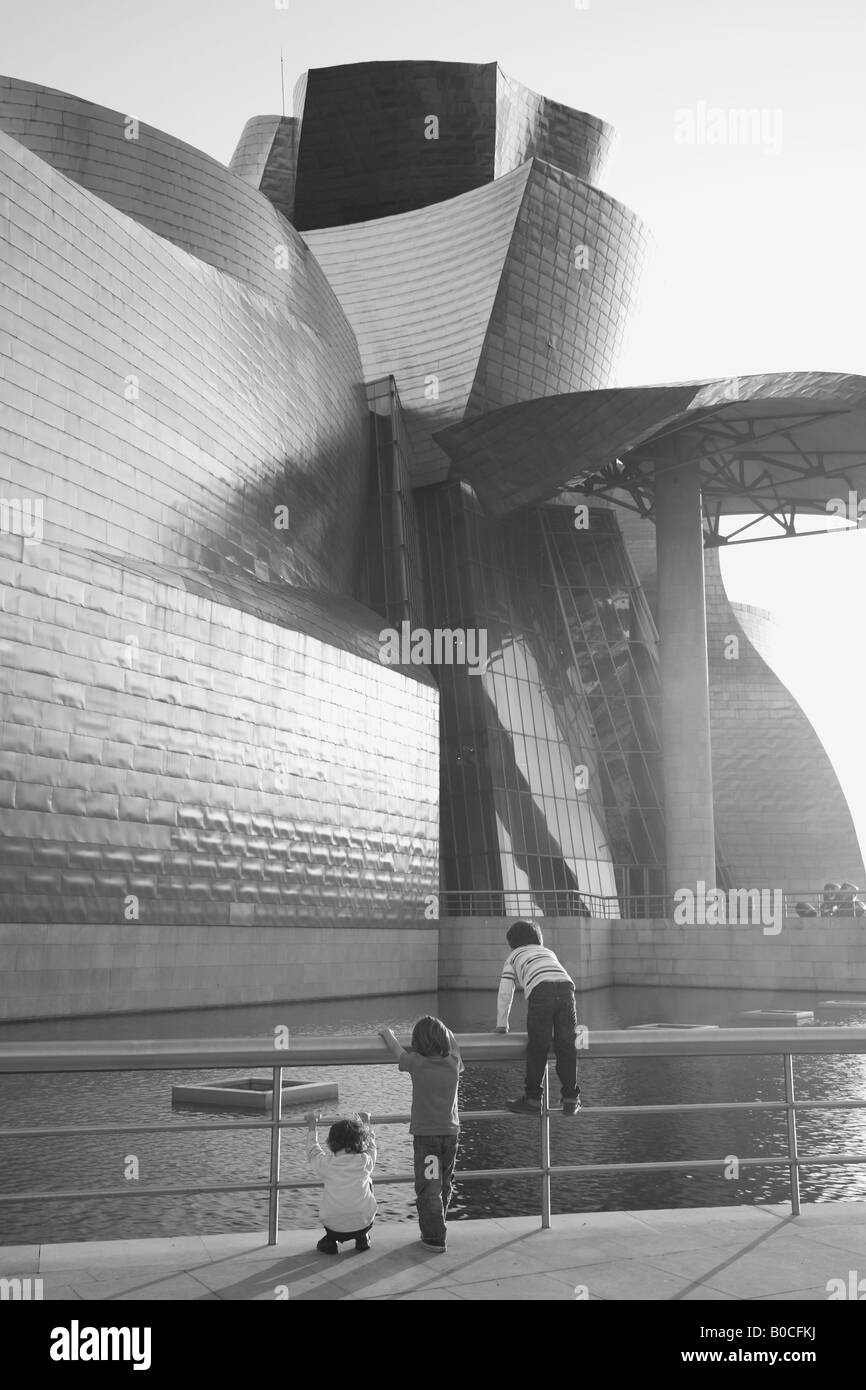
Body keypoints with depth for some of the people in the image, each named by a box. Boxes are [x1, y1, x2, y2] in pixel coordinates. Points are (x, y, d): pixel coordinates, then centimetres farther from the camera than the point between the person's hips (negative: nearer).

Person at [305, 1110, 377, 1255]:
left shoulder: (326, 1163, -12)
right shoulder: (365, 1161, -11)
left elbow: (313, 1151, 11)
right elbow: (371, 1145, 13)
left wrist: (312, 1127, 26)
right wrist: (366, 1123, 30)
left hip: (333, 1226, 1)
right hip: (363, 1224, 0)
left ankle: (331, 1240, 21)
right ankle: (362, 1238, 27)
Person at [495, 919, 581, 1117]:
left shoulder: (514, 957, 30)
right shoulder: (548, 952, 41)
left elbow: (505, 993, 26)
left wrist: (501, 1025, 36)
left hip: (541, 990, -3)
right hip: (566, 987, 3)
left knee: (537, 1048, 3)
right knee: (566, 1045, 8)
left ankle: (532, 1099, 7)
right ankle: (570, 1099, 11)